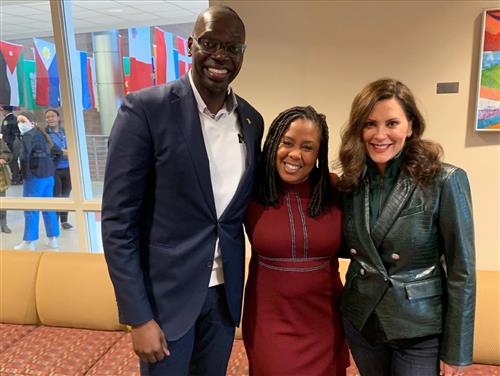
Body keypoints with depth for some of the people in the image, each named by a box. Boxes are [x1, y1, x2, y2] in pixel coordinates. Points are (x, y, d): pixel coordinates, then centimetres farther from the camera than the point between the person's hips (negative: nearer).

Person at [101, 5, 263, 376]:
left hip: (225, 291, 5)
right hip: (166, 292, -4)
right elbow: (118, 220, -13)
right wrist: (139, 317, -14)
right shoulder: (146, 108, -14)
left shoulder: (252, 120, 2)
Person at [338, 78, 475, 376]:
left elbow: (461, 271, -12)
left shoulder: (445, 181, -16)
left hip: (419, 330, -4)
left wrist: (455, 351, -8)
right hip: (360, 322, 4)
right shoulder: (352, 182, -3)